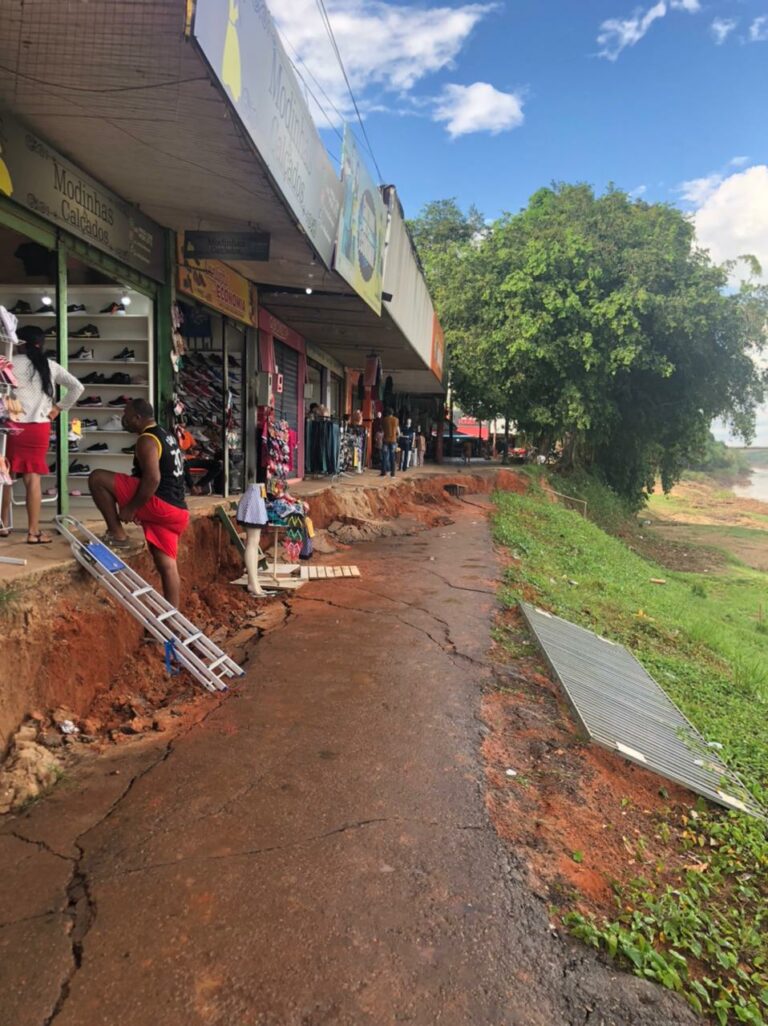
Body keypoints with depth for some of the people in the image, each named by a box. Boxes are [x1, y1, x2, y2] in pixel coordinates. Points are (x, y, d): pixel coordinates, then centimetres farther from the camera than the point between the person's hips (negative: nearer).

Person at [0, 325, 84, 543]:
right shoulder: (51, 366, 5)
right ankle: (33, 531, 3)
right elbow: (77, 387, 7)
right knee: (33, 478, 3)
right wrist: (58, 408, 10)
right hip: (39, 428, 2)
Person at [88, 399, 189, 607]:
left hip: (159, 504, -10)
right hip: (176, 511, 10)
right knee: (167, 565, 12)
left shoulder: (147, 440, -9)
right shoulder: (166, 436, 21)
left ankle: (117, 534, -2)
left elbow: (153, 478, -23)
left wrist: (131, 508, -15)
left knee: (97, 478, -7)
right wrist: (139, 508, 26)